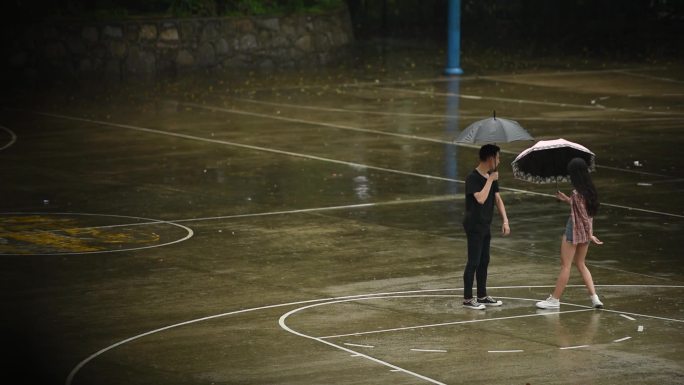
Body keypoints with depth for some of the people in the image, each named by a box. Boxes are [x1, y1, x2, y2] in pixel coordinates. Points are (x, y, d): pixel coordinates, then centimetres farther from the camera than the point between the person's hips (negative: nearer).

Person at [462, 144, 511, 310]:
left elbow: (498, 199, 11)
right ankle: (467, 298, 0)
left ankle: (482, 296, 22)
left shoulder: (492, 177, 8)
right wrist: (490, 180, -21)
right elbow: (481, 198, -29)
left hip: (485, 226, 8)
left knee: (484, 262, 13)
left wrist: (505, 220, 2)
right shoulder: (473, 178, -17)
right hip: (474, 226, -8)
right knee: (473, 262, -6)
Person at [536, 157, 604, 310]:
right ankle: (594, 297, 8)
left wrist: (590, 234, -17)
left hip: (574, 231, -8)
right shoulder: (589, 190, 3)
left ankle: (555, 299, 11)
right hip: (585, 232, 8)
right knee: (581, 264, 17)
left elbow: (583, 215, -21)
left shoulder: (577, 193, -22)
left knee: (565, 265, 2)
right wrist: (566, 199, 19)